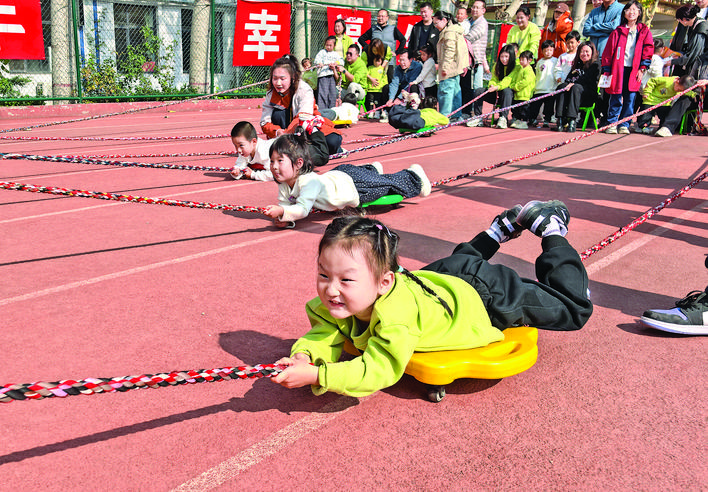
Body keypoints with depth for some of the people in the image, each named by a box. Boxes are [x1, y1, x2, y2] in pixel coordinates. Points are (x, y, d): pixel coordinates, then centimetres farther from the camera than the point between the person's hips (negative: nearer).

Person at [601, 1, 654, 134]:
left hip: (634, 71, 1)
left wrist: (642, 68, -2)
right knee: (616, 99, -3)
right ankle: (612, 124, 6)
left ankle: (624, 125, 8)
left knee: (630, 100, 1)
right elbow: (608, 52, 5)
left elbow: (648, 50, 7)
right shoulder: (618, 32, 7)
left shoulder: (644, 31, 10)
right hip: (618, 69, -1)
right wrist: (606, 70, -1)